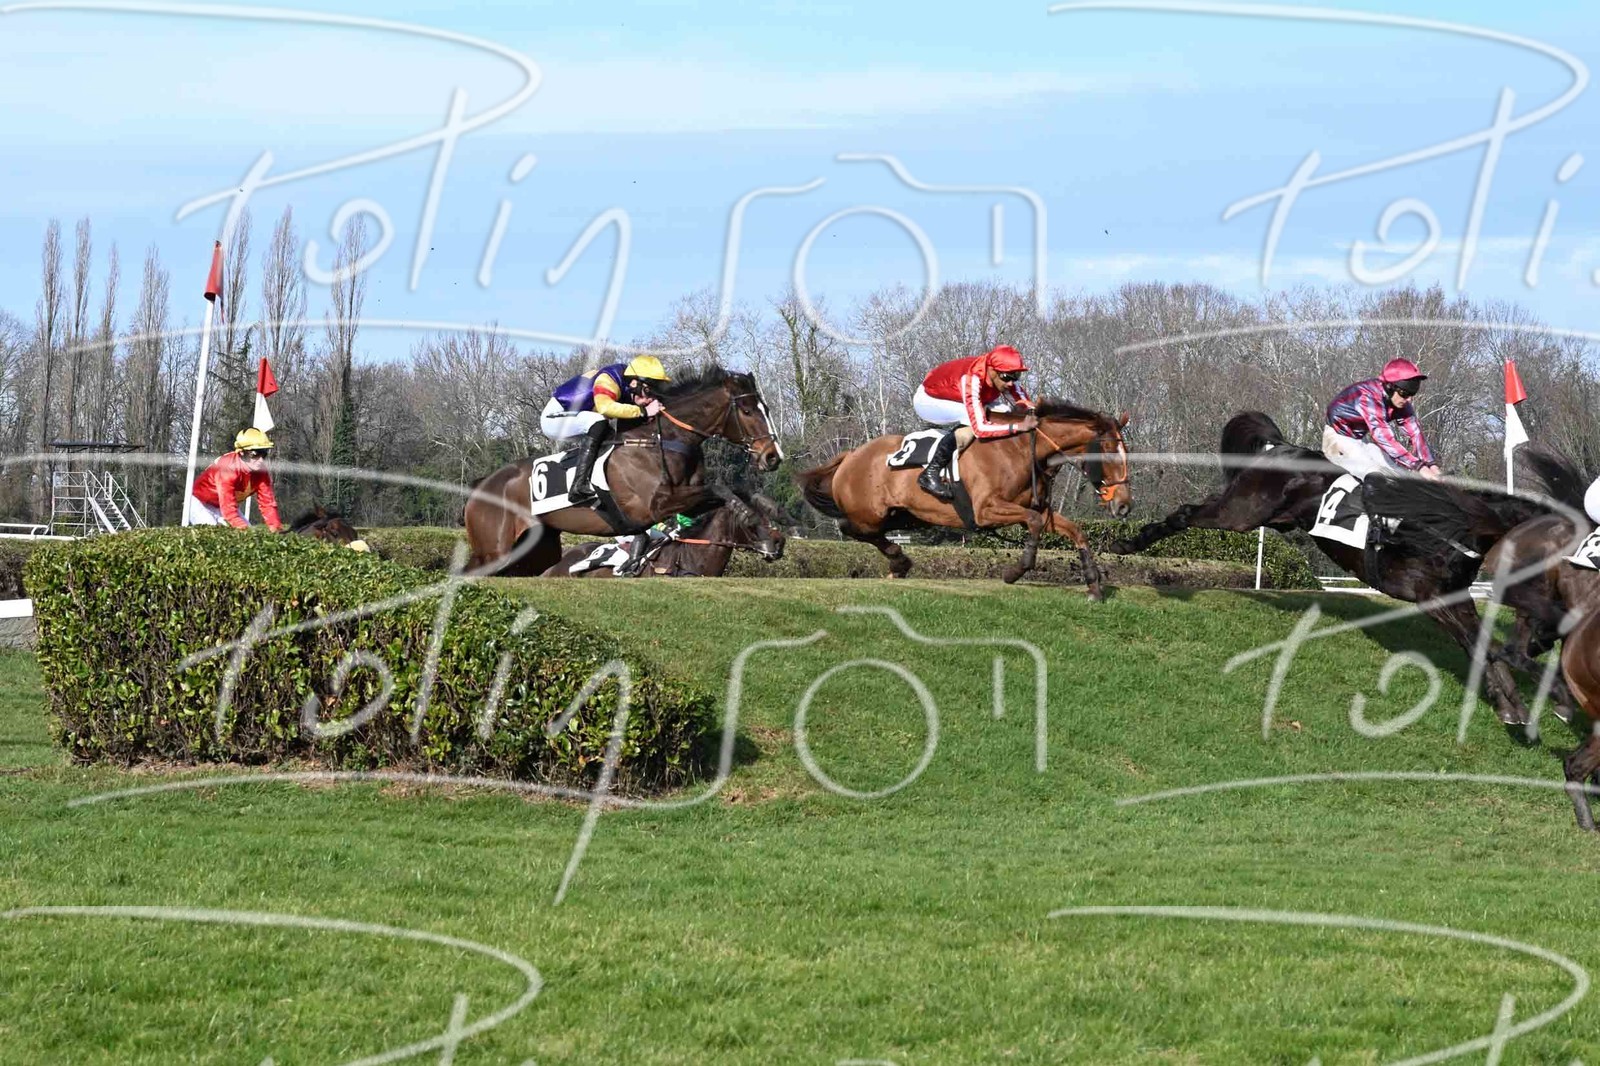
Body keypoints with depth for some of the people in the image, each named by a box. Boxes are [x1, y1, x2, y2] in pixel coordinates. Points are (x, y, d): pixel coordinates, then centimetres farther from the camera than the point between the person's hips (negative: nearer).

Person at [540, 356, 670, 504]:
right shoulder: (608, 381, -29)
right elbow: (606, 407, -47)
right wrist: (643, 411, -44)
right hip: (554, 418, -9)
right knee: (598, 423, -31)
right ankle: (578, 487, -38)